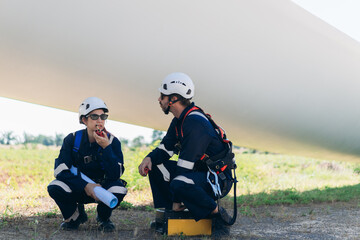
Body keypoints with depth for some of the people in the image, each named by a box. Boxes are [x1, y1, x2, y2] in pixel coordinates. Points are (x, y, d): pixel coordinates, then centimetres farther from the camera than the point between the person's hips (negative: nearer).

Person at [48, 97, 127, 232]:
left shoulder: (112, 142, -11)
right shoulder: (72, 139, -9)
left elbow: (116, 175, -22)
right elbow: (60, 170, -18)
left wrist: (106, 147, -31)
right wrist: (86, 186, -28)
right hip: (78, 188, 1)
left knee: (119, 189, -33)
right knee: (54, 188, -29)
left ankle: (103, 218, 2)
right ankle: (76, 216, 3)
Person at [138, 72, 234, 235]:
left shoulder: (196, 123, -25)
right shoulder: (179, 121, 7)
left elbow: (185, 163, -25)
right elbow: (165, 148, 14)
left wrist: (177, 200, -21)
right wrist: (149, 158, -10)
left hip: (216, 178, -10)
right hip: (198, 171, 10)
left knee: (179, 185, -37)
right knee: (155, 166, 7)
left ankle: (216, 212, -16)